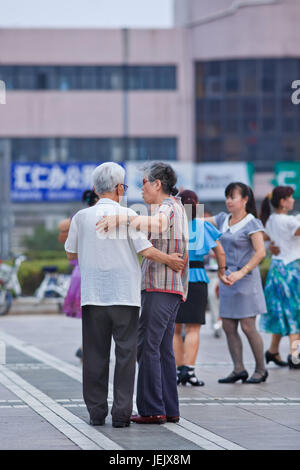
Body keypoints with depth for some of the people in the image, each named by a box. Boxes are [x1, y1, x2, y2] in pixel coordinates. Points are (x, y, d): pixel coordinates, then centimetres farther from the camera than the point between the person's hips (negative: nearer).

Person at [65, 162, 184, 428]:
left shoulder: (82, 217, 1)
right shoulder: (127, 216, -6)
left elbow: (71, 253, 11)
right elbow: (146, 250, -9)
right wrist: (169, 260, 7)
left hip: (93, 295, 2)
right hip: (125, 295, -2)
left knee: (95, 354, 8)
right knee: (126, 353, 3)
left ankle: (96, 412, 9)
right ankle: (121, 413, 0)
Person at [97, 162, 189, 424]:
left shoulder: (167, 207, -13)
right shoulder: (176, 207, 19)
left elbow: (156, 224, -38)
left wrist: (119, 220, -42)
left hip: (160, 289, -10)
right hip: (172, 290, 10)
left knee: (147, 346, -8)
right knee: (163, 349, 10)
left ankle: (152, 410, -9)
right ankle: (169, 410, 9)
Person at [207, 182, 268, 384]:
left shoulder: (252, 224, -8)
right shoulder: (223, 219, 10)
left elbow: (260, 252, -14)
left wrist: (242, 272, -22)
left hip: (246, 280, -6)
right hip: (228, 280, 6)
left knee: (248, 327, -5)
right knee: (229, 327, 3)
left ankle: (261, 369, 7)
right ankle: (239, 369, 8)